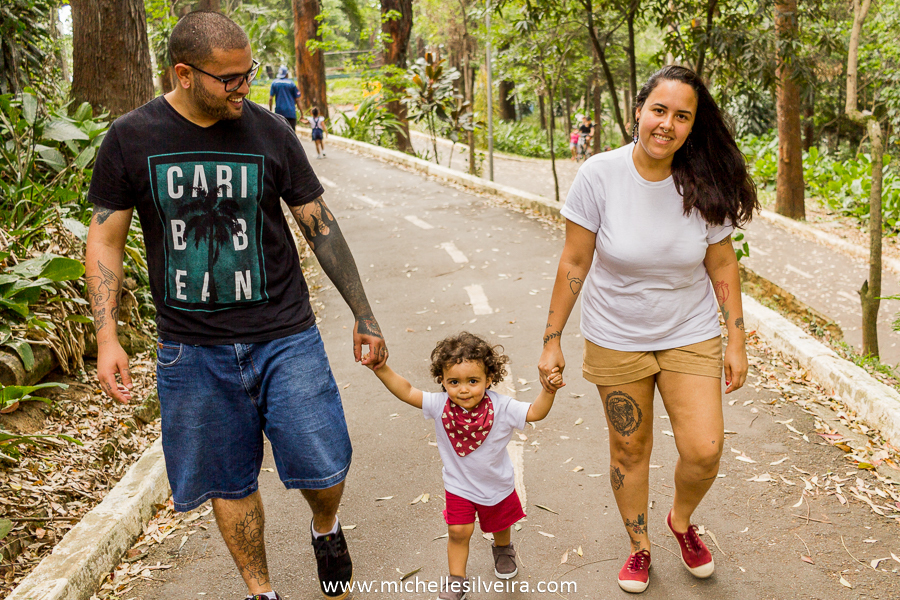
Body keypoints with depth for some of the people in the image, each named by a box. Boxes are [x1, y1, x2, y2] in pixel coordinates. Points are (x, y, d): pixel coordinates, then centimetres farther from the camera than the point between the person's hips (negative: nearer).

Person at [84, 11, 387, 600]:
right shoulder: (130, 139, -2)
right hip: (193, 347, 1)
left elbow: (321, 225, 3)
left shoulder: (270, 132, -1)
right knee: (229, 482, 11)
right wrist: (107, 337, -6)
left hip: (285, 336, 0)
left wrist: (364, 315, 4)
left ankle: (326, 528, 33)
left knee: (325, 470, -3)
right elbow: (105, 240, 4)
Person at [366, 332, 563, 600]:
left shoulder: (501, 407, -27)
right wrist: (382, 369, -33)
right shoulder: (440, 405, -24)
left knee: (499, 523, 24)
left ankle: (503, 550, 59)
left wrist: (548, 391, -41)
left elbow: (534, 412, -24)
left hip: (497, 484, 1)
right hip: (458, 485, 0)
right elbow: (407, 392, -22)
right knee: (458, 531, -2)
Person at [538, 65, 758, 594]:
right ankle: (639, 546, 37)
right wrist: (552, 341, -6)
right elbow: (575, 262, -9)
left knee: (704, 450, -7)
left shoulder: (704, 185, -10)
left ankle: (681, 520, 28)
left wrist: (736, 342, 1)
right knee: (629, 450, 11)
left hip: (690, 335, 1)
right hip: (615, 339, -1)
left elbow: (723, 264, 1)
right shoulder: (600, 175, -15)